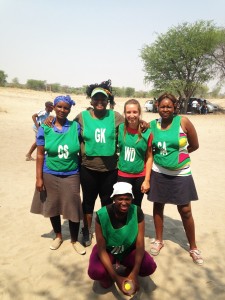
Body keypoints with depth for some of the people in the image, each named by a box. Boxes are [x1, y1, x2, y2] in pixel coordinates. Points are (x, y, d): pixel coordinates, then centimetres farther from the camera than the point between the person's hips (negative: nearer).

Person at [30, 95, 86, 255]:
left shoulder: (76, 127, -5)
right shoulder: (45, 128, -4)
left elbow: (82, 150, 3)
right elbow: (40, 155, -3)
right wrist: (39, 178, -5)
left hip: (71, 175, -1)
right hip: (50, 175, 1)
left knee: (73, 208, 4)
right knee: (52, 207, 14)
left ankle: (75, 240, 27)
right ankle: (58, 236, 38)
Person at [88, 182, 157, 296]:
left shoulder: (137, 212, -22)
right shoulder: (102, 215, -28)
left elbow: (140, 244, -22)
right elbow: (101, 249, -24)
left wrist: (134, 273, -35)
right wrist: (116, 277, -32)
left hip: (129, 249, 2)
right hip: (107, 249, -1)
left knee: (150, 266, -25)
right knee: (95, 272, -31)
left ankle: (128, 273, 8)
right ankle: (108, 276, 6)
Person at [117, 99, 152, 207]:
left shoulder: (146, 132, -10)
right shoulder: (120, 129, -6)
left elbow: (149, 157, -5)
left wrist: (147, 180, -6)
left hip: (140, 177, 0)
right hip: (122, 175, 0)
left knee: (136, 207, 15)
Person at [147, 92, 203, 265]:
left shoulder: (183, 122, -10)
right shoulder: (152, 125, -3)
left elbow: (194, 145, -2)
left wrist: (178, 153, 2)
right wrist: (159, 155, -8)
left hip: (181, 174, -2)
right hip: (159, 173, 2)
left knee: (185, 211, 5)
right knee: (158, 206, 14)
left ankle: (193, 247, 26)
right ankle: (159, 240, 35)